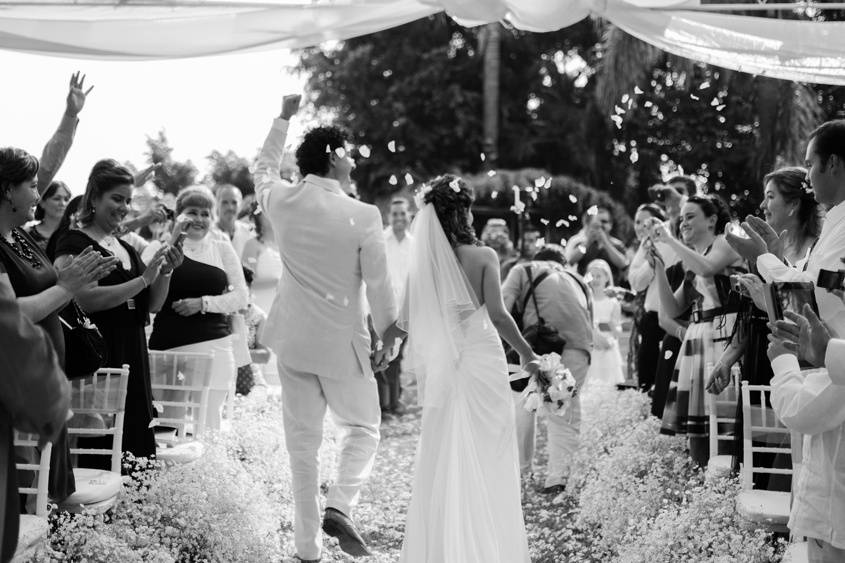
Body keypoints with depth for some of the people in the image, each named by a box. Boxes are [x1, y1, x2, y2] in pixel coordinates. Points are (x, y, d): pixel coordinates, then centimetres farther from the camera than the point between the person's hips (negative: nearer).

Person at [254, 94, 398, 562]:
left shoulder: (282, 201, -3)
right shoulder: (362, 216, -14)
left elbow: (263, 168, 20)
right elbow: (379, 284, -7)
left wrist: (284, 118, 29)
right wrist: (386, 335, 7)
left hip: (293, 339, 4)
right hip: (342, 343, -4)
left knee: (302, 441, 11)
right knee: (363, 425, 16)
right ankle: (339, 506, -6)